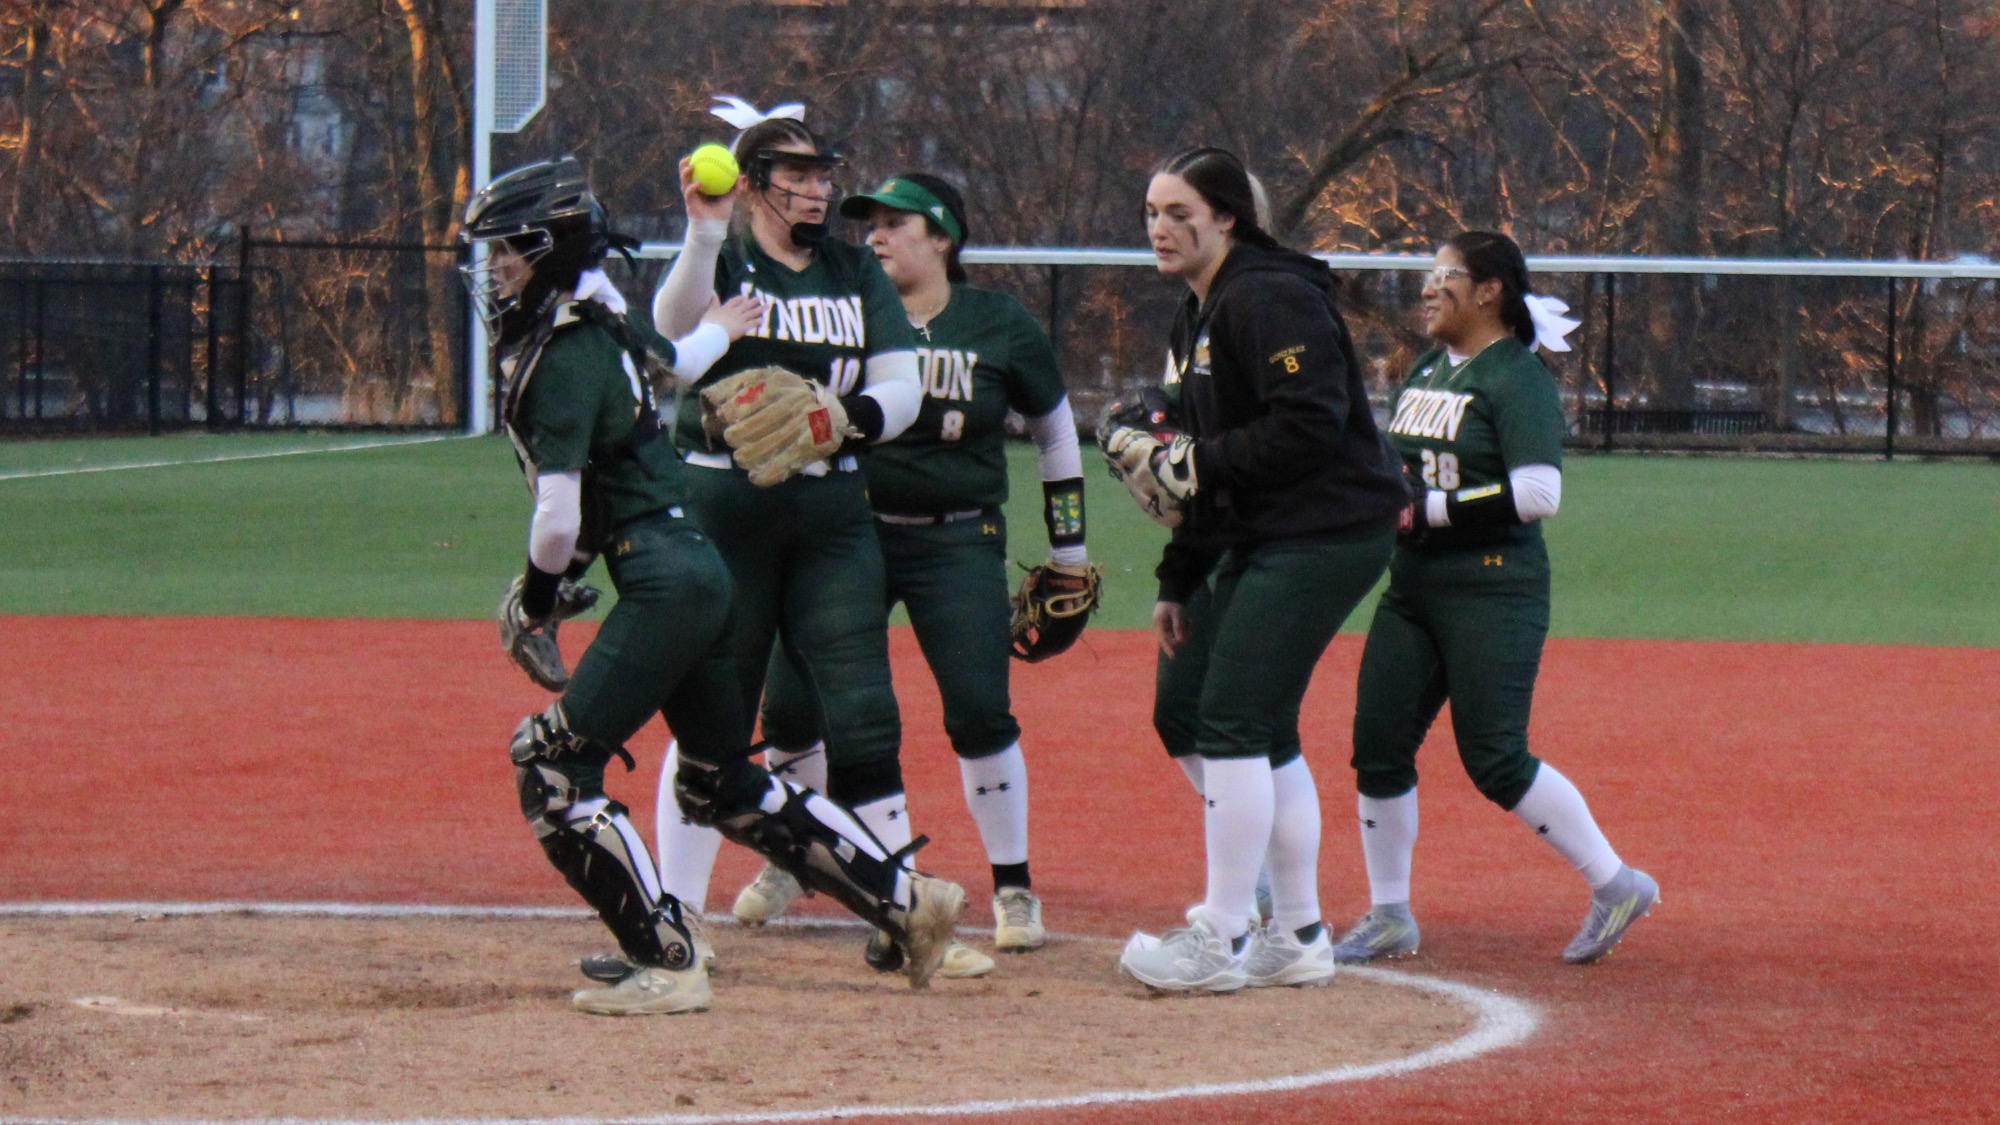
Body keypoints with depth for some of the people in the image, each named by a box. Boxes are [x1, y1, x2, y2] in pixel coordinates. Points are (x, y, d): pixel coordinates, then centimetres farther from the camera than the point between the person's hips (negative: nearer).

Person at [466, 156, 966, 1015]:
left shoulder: (562, 358, -16)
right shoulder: (602, 324, 10)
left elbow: (558, 517, -20)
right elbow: (670, 359, 33)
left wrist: (536, 597, -1)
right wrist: (719, 331, 56)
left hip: (662, 580, -10)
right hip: (695, 567, 10)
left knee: (552, 764, -10)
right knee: (722, 783, 18)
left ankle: (666, 967, -10)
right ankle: (907, 902, 23)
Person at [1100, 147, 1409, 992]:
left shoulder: (1269, 299, -15)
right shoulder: (1198, 318, 17)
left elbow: (1310, 427, -24)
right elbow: (1209, 464, 22)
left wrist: (1190, 464, -19)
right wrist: (1179, 581, 16)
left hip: (1327, 533, -10)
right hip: (1262, 542, 10)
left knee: (1234, 719, -13)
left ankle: (1224, 939, -9)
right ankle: (1297, 935, 19)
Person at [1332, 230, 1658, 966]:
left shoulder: (1518, 379, -11)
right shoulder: (1426, 371, 15)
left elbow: (1537, 493, -21)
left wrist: (1427, 511, -18)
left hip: (1492, 593, -8)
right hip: (1414, 586, 8)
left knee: (1494, 759, -11)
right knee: (1377, 745, 3)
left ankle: (1615, 884, 1)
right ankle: (1389, 918, 13)